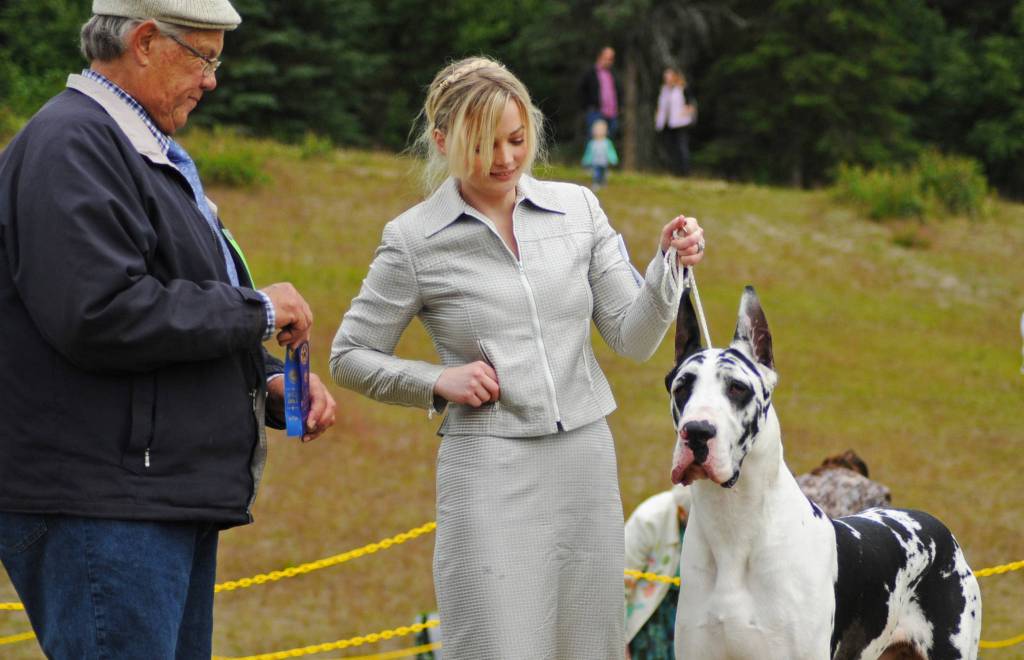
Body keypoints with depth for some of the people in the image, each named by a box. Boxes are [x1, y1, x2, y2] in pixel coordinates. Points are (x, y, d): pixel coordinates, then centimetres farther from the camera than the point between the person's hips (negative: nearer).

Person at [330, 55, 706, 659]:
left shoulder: (577, 208, 7)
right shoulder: (414, 241, -2)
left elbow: (633, 339, 5)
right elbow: (350, 357, 7)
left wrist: (669, 267, -11)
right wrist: (437, 381, -7)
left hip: (585, 457, 4)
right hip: (490, 472, -4)